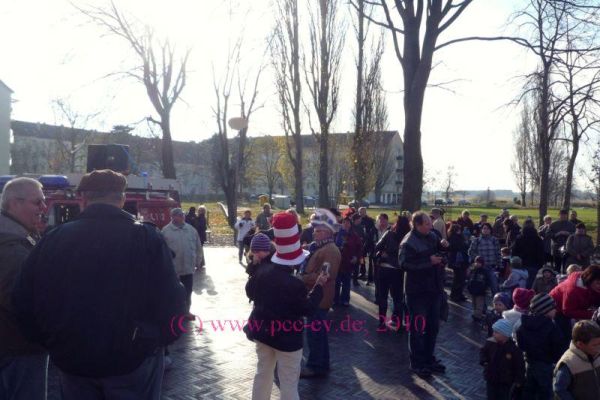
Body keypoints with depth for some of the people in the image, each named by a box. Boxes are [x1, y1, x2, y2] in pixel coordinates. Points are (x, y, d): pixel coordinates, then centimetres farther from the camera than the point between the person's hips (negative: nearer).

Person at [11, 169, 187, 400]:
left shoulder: (53, 239, -5)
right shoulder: (147, 238, -15)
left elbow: (24, 302, 1)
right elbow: (171, 302, -17)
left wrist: (53, 342, 13)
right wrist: (156, 340, 2)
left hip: (72, 362, 3)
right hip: (132, 361, -2)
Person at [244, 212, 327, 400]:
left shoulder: (262, 270, -8)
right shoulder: (294, 284, -26)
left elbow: (250, 292, 7)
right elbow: (308, 308, -13)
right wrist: (319, 285, -6)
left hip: (262, 331, 7)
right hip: (287, 337, -6)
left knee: (263, 373, 22)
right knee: (289, 383, 6)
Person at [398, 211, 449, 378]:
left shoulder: (432, 236, 5)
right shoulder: (408, 242, -18)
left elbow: (438, 250, 23)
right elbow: (404, 264, -29)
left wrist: (442, 246, -1)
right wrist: (429, 261, -27)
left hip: (434, 289, 8)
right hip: (417, 292, -8)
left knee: (433, 326, 18)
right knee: (417, 328, 3)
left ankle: (429, 358, 33)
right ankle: (417, 363, 16)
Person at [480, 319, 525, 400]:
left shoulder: (514, 349, -22)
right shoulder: (490, 343, -13)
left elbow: (520, 367, -11)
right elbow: (483, 351, 8)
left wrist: (518, 382, -9)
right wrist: (483, 361, -10)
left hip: (505, 382, -3)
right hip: (491, 379, 3)